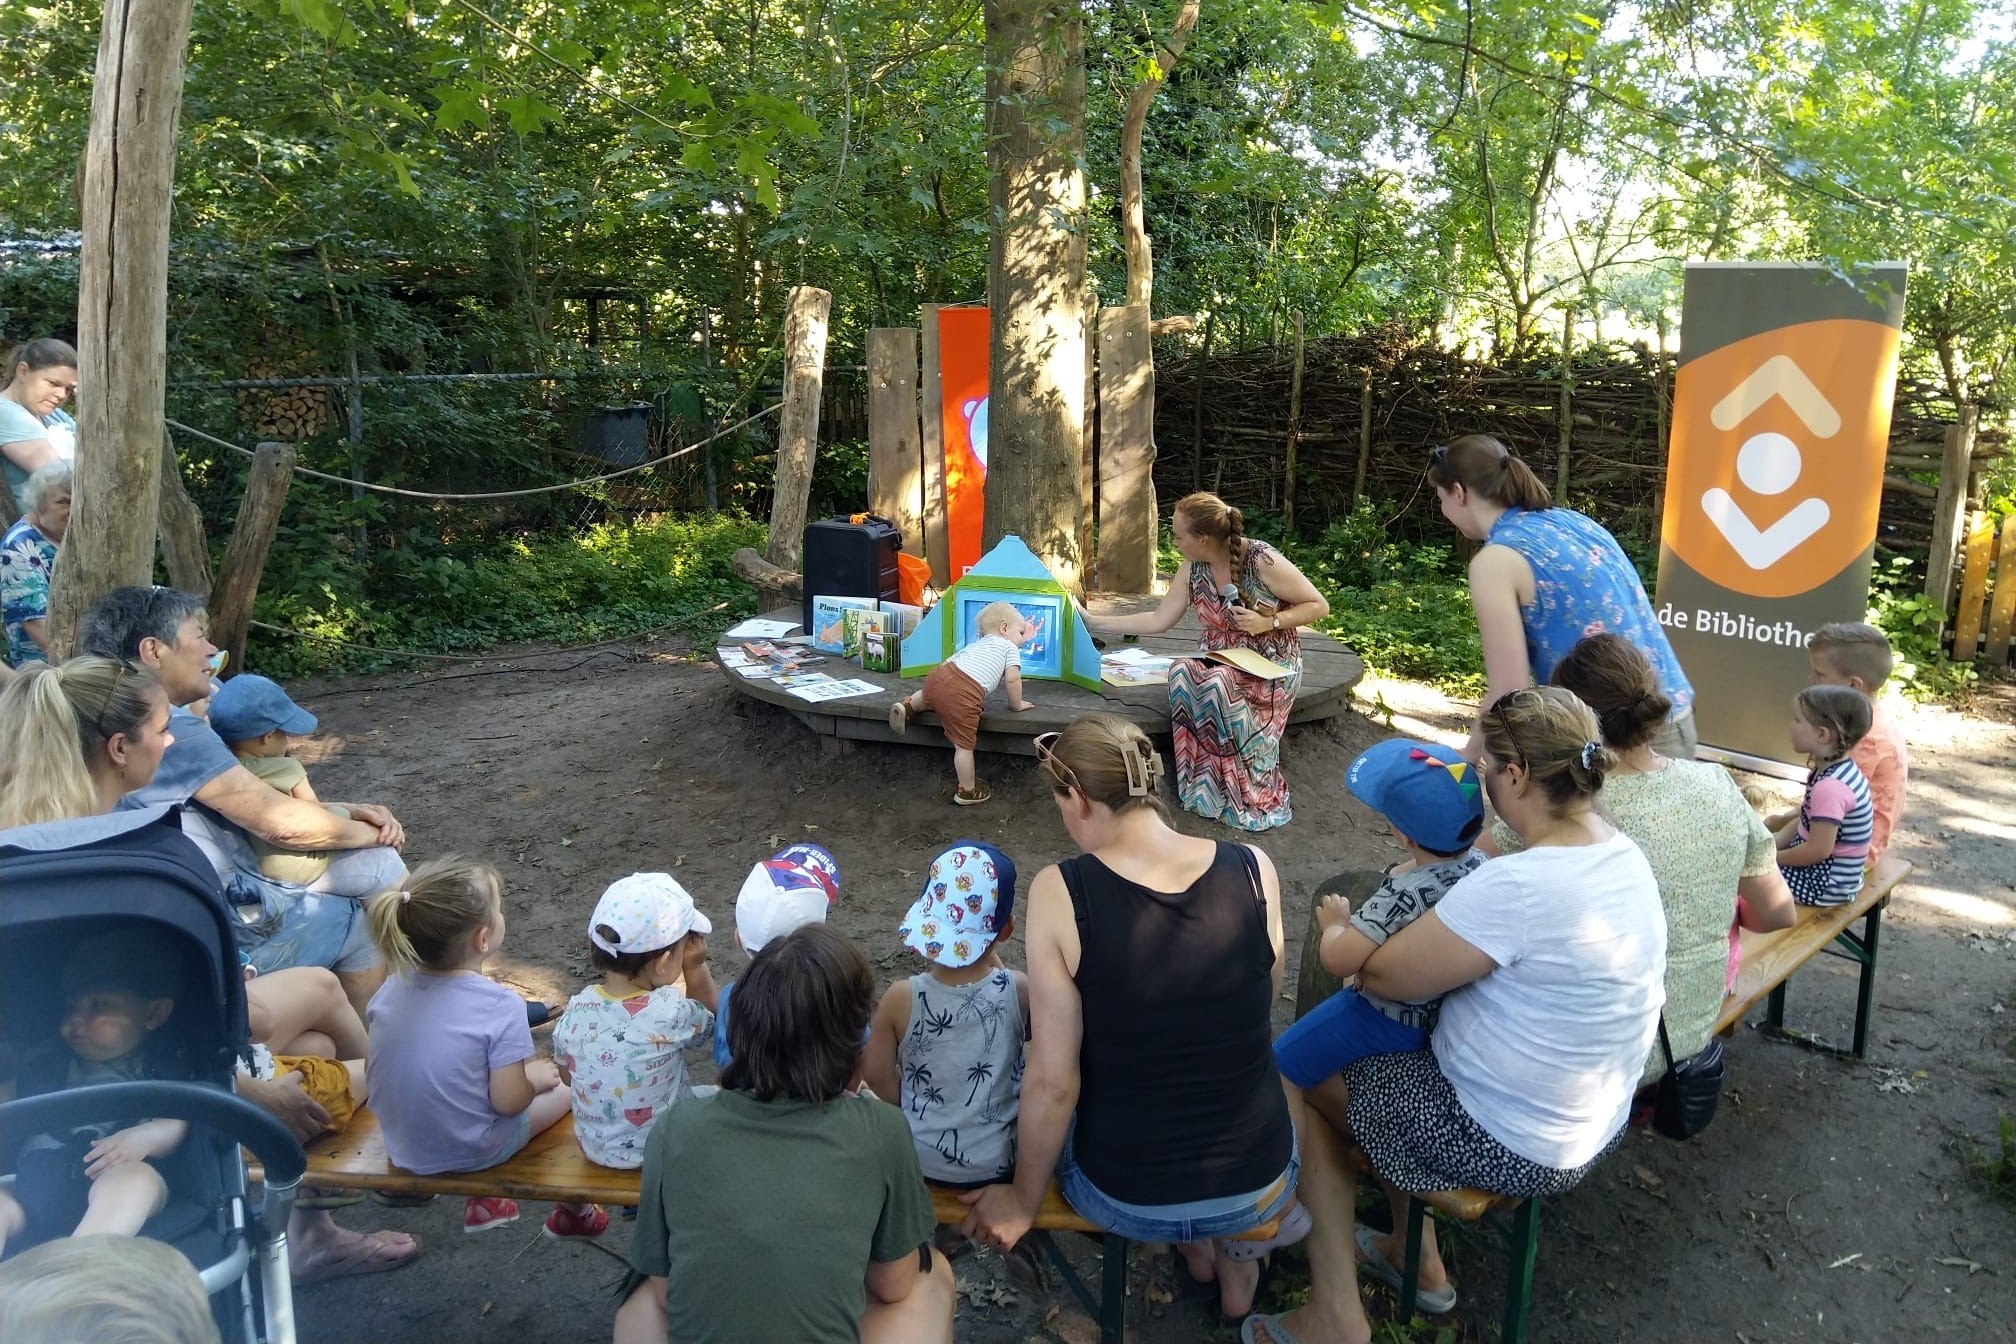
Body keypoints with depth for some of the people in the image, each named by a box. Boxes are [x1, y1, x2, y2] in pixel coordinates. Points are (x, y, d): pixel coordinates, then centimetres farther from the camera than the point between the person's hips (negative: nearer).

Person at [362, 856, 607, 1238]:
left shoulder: (392, 988, -10)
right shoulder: (501, 1007, -27)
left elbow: (374, 1073, 2)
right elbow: (508, 1101, -23)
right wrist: (534, 1078, -2)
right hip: (470, 1152, -6)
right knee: (565, 1083, 16)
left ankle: (483, 1199, 35)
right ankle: (573, 1208, 32)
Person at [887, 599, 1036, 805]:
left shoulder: (976, 645, 35)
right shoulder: (1010, 648, 16)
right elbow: (1012, 679, 8)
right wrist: (1017, 705, 22)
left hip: (939, 676, 7)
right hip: (963, 695, -7)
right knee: (964, 747, 5)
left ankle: (907, 705, 28)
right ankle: (968, 792, 14)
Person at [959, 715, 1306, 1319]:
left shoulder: (1059, 891, -20)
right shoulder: (1254, 869, -12)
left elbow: (1052, 1082, -16)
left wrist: (1023, 1199, 1)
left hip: (1123, 1199, -2)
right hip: (1261, 1187, 2)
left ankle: (1194, 1247, 39)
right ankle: (1237, 1265, 45)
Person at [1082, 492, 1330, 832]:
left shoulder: (1262, 561, -18)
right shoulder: (1194, 569, -1)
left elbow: (1319, 606, -10)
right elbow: (1159, 620, 4)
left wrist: (1269, 622, -23)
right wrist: (1094, 623, 2)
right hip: (1221, 661, 5)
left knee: (1216, 684, -36)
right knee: (1182, 672, -29)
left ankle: (1251, 797, -20)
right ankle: (1206, 790, -22)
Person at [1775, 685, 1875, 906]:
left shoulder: (1830, 787, -28)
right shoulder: (1838, 770, 3)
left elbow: (1819, 849, -27)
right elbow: (1804, 822, 11)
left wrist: (1771, 858, -14)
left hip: (1827, 885, -9)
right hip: (1825, 871, 9)